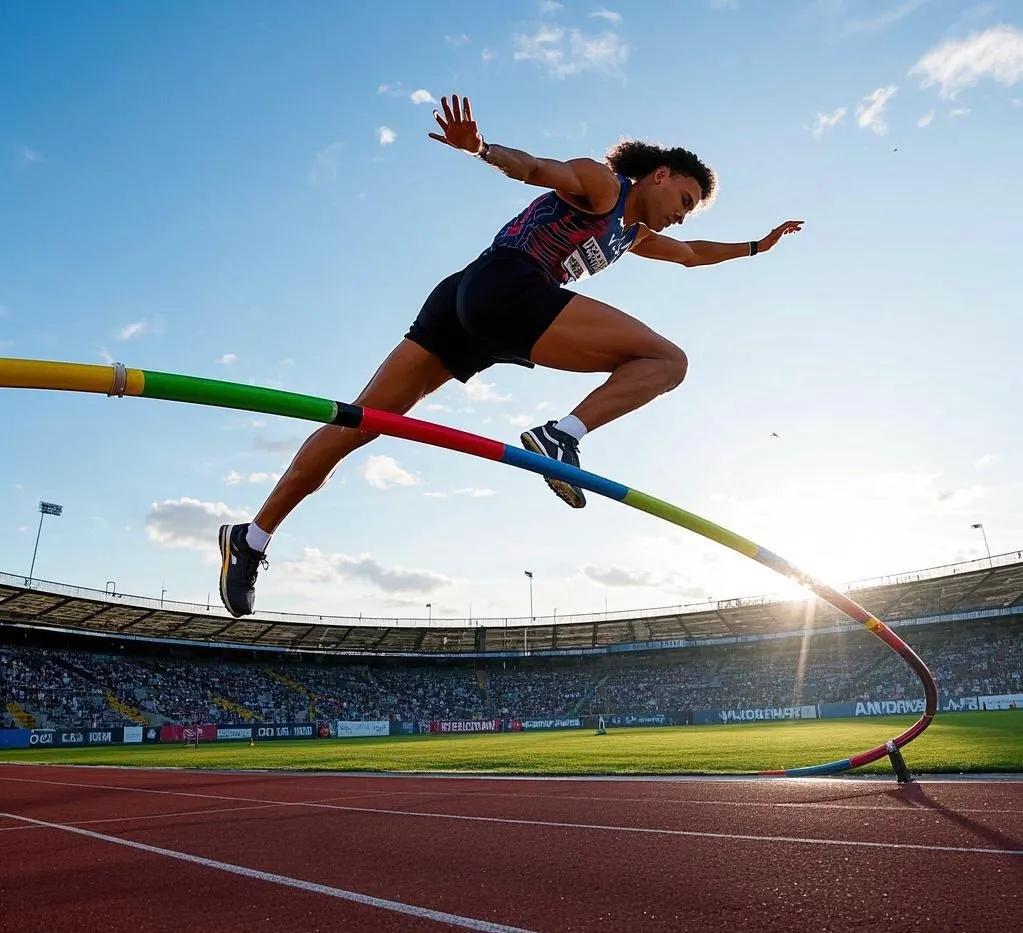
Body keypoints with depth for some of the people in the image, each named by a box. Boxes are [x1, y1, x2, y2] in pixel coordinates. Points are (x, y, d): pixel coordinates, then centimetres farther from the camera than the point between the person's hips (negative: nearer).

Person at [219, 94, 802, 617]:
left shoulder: (634, 236, 33)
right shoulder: (601, 182, 8)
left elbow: (690, 253, 50)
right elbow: (539, 168, -11)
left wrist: (755, 246, 58)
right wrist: (482, 149, -30)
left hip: (465, 304, 9)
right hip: (507, 287, -9)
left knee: (361, 422, 3)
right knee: (668, 360, -7)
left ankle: (253, 538, 7)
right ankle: (561, 436, -26)